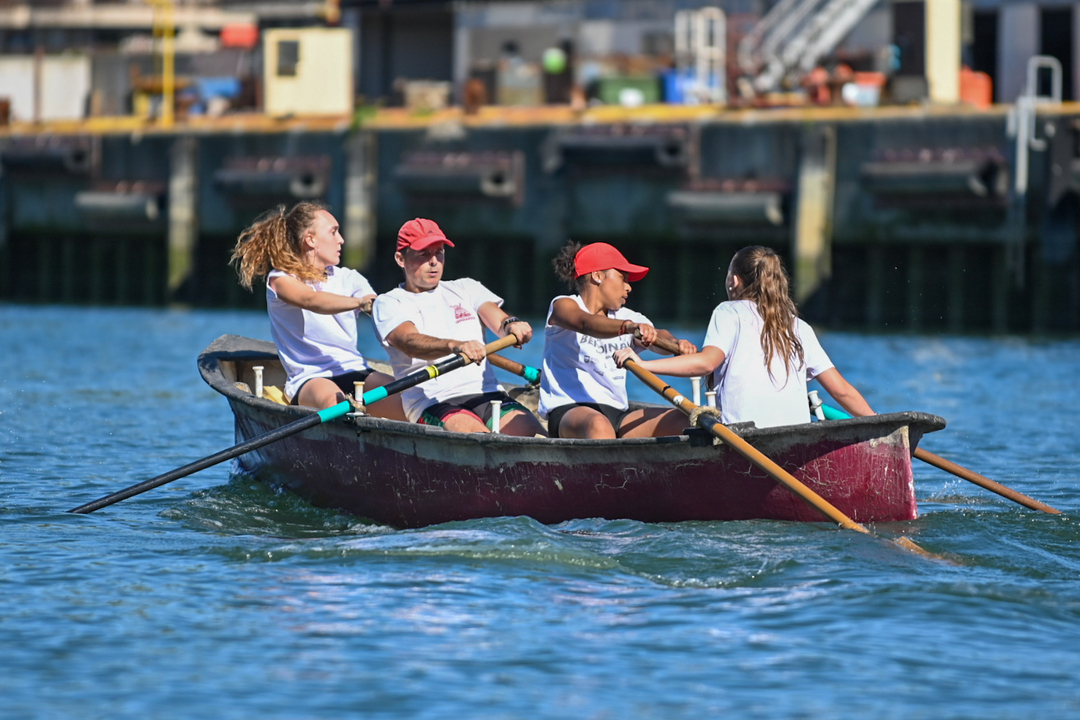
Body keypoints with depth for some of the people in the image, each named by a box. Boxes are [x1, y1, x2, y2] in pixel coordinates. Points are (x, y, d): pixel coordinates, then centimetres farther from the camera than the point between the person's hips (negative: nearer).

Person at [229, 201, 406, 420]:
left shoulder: (348, 278, 18)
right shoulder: (281, 280, 2)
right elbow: (311, 301, -21)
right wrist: (359, 302, -38)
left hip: (356, 372, 4)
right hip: (310, 380, -4)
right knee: (332, 398, -40)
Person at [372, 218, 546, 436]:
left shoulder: (466, 289, 23)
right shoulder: (389, 303, 9)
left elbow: (498, 320, 6)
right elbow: (410, 342, -12)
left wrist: (511, 324, -21)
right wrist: (456, 346, -33)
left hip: (488, 394, 4)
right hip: (433, 404, -4)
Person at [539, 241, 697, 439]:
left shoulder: (626, 318, 20)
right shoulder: (563, 306, 3)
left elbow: (658, 338, 0)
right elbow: (585, 323, -21)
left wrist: (677, 344, -24)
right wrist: (629, 326, -40)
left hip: (618, 415, 7)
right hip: (567, 412, -7)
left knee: (683, 419, -16)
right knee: (598, 426, -41)